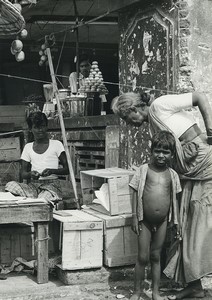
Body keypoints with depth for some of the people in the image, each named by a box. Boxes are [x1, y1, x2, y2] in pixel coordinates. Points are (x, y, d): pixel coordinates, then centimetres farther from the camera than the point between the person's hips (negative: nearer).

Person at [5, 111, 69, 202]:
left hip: (51, 184, -4)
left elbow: (66, 169, 3)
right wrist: (30, 174, -13)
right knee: (10, 185, -28)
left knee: (44, 199, -40)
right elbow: (23, 173, 11)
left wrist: (52, 171, -16)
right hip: (33, 184, 4)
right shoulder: (28, 147, 16)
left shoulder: (56, 144, 7)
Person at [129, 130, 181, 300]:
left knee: (156, 257, 12)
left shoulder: (172, 175, 3)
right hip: (145, 221, -2)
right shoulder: (144, 170, -4)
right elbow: (136, 194, -2)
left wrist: (177, 222, 8)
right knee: (143, 257, 3)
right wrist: (135, 217, -5)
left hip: (162, 222, 2)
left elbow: (174, 199, 9)